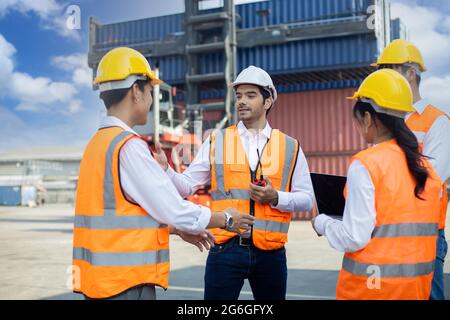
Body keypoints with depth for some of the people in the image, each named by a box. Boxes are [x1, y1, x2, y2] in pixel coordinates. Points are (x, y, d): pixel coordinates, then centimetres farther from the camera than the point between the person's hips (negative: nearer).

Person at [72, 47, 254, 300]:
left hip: (100, 279, 9)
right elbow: (175, 210, -15)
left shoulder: (98, 144, 10)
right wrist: (226, 220, 1)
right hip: (126, 282, -9)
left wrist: (179, 230, 22)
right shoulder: (129, 146, -17)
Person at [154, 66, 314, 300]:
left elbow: (306, 199, 6)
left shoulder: (290, 147, 6)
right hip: (225, 251, -1)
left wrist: (276, 198, -11)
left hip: (271, 253, 2)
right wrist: (165, 170, -19)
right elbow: (187, 186, -1)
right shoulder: (216, 142, 4)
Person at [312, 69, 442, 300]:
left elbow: (354, 238, -18)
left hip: (372, 284, -6)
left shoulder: (365, 164, -16)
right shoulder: (424, 166, 3)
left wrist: (322, 223, -1)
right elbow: (410, 227, 8)